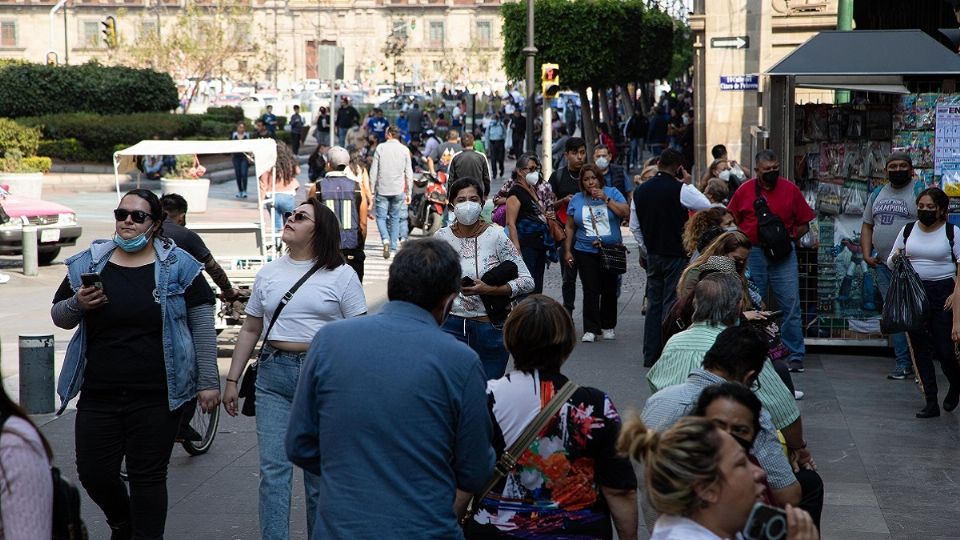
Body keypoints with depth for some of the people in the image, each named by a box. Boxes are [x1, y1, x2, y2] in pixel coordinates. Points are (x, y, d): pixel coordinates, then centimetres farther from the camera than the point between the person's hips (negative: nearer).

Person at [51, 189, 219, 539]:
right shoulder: (88, 263, 8)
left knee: (148, 477, 1)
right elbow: (58, 316, 15)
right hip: (98, 395, 3)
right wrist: (78, 304, -8)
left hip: (156, 398, -3)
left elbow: (203, 326, -1)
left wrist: (208, 382, -5)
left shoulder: (178, 266, -1)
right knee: (93, 474, 8)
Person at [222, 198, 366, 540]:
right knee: (274, 467, -3)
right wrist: (232, 380, 13)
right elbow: (250, 330, 16)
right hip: (274, 374, 3)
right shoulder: (268, 274, 12)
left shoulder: (341, 275, 0)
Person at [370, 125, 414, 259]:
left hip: (382, 190, -2)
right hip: (398, 190, 2)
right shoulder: (404, 150, 3)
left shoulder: (380, 148, -1)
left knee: (381, 217, 4)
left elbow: (373, 171, -1)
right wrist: (409, 192, 9)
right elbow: (409, 173, 3)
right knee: (394, 218, 12)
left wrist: (372, 190, 5)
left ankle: (386, 239, -20)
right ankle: (393, 247, 9)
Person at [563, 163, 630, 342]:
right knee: (590, 291, -6)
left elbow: (625, 212, -12)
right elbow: (570, 227, 11)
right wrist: (567, 250, 7)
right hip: (585, 252, 0)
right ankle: (591, 329, -5)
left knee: (609, 290, 7)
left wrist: (606, 199, -16)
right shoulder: (576, 200, 7)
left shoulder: (611, 193, 2)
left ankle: (608, 326, 20)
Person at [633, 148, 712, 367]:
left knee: (654, 304, 12)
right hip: (676, 255, -6)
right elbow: (706, 205, -4)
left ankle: (650, 355, 14)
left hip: (653, 255, 6)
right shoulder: (679, 190, -14)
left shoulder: (640, 191, 6)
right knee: (672, 303, -2)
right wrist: (688, 184, 3)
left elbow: (636, 226, 11)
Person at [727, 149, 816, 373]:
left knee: (791, 304, -4)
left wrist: (790, 237, -4)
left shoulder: (790, 189, 4)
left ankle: (795, 356, 2)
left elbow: (804, 224, 9)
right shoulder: (745, 190, 5)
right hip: (752, 253, 1)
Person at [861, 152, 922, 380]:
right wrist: (867, 254, 6)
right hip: (884, 265, 6)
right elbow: (867, 226, 19)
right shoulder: (877, 194, 15)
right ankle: (903, 363, 10)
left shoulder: (920, 191, -5)